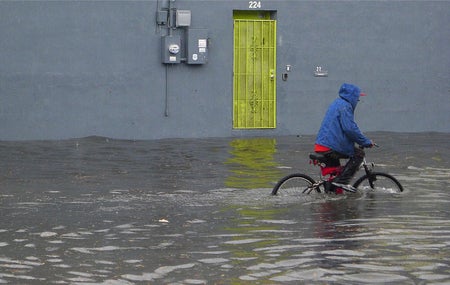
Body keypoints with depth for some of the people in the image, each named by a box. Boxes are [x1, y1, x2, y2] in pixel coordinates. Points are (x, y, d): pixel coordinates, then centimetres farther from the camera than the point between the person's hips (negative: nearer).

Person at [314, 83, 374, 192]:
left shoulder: (337, 103, 22)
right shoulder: (345, 106, -10)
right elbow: (350, 129, -20)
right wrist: (366, 142, -10)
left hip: (320, 146, 10)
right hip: (330, 148, -10)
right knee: (359, 154, -3)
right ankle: (342, 181, -10)